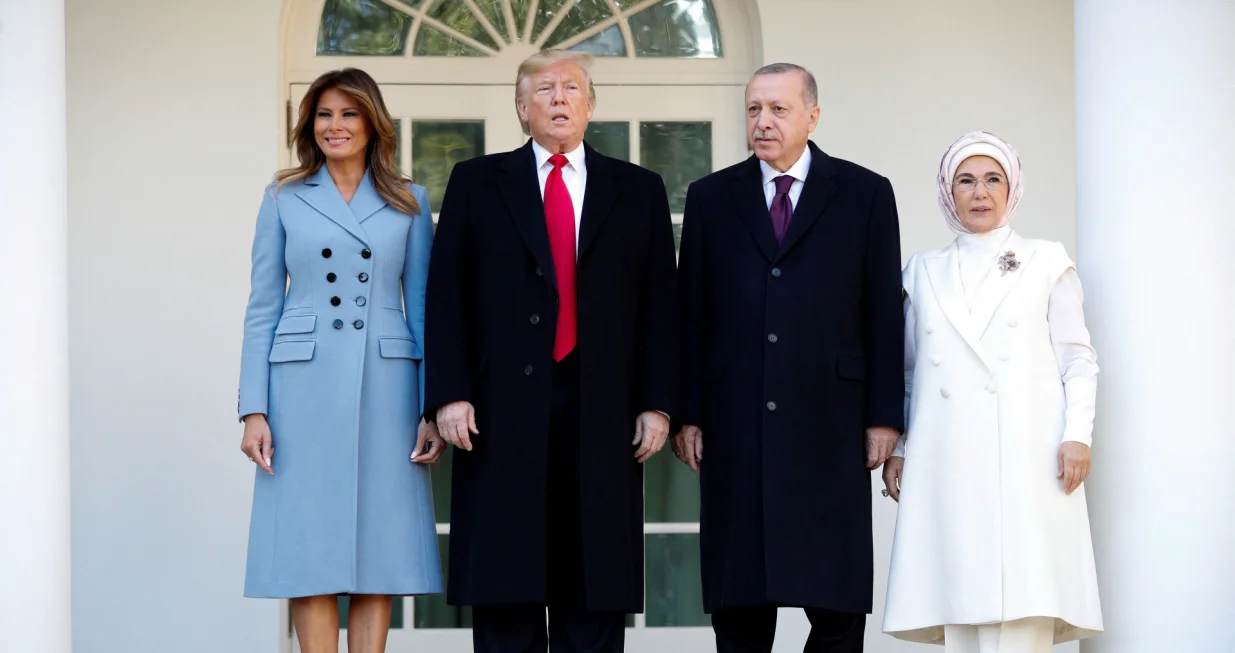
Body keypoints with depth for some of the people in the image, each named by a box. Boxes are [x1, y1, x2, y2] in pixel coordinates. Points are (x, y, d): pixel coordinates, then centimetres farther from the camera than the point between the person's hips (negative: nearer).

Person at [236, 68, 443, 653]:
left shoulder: (408, 204, 10)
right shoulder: (284, 200, 8)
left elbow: (423, 310, 8)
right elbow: (262, 310, 6)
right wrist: (254, 410, -3)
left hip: (384, 388, 1)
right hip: (304, 388, -1)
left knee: (378, 549, 1)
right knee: (311, 555, -2)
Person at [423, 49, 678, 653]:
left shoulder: (639, 191, 13)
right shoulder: (476, 184, 11)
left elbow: (660, 305, 9)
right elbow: (446, 298, 5)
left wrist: (657, 404, 1)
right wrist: (449, 395, -6)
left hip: (603, 415, 1)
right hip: (503, 413, -1)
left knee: (595, 593, 1)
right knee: (503, 587, -2)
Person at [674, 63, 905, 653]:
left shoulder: (865, 194, 6)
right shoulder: (710, 197, 11)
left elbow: (884, 313, 4)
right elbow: (691, 313, 9)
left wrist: (884, 417, -2)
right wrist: (686, 414, 2)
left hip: (830, 427, -1)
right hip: (735, 427, 2)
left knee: (837, 604, -1)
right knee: (738, 604, 3)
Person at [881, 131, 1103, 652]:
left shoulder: (1046, 263, 12)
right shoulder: (923, 272, 18)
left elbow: (1078, 359, 7)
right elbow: (906, 370, 18)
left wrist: (1077, 434, -5)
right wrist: (896, 447, 9)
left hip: (1026, 460, -2)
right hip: (947, 465, 2)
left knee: (1021, 610, -12)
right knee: (960, 608, -4)